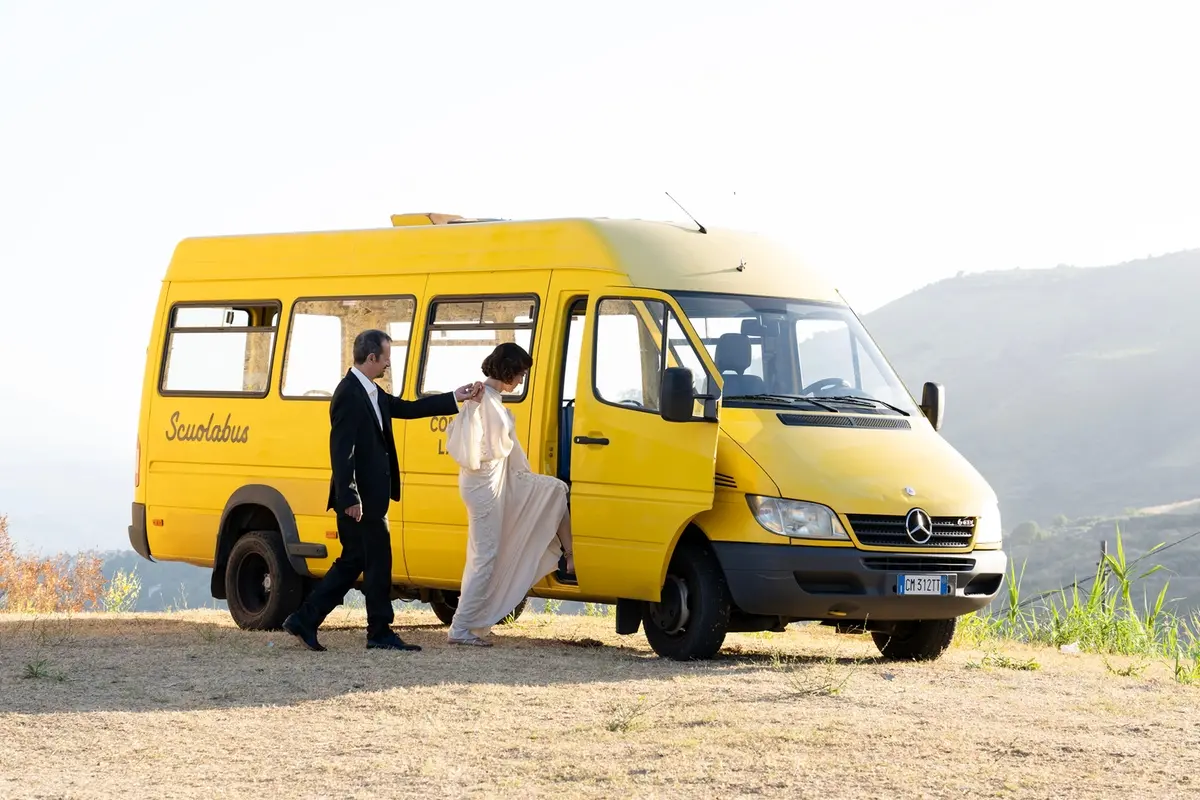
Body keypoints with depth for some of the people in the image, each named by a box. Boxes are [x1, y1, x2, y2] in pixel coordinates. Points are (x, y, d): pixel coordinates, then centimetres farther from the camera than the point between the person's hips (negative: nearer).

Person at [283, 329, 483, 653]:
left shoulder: (371, 393, 15)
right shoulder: (349, 394, -17)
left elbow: (407, 408, 21)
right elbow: (341, 450, -21)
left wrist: (455, 398, 18)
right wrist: (350, 498, -24)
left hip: (371, 497, 10)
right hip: (360, 499, -10)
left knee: (353, 562, 12)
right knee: (378, 562, -2)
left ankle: (305, 620, 13)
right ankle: (380, 633, 7)